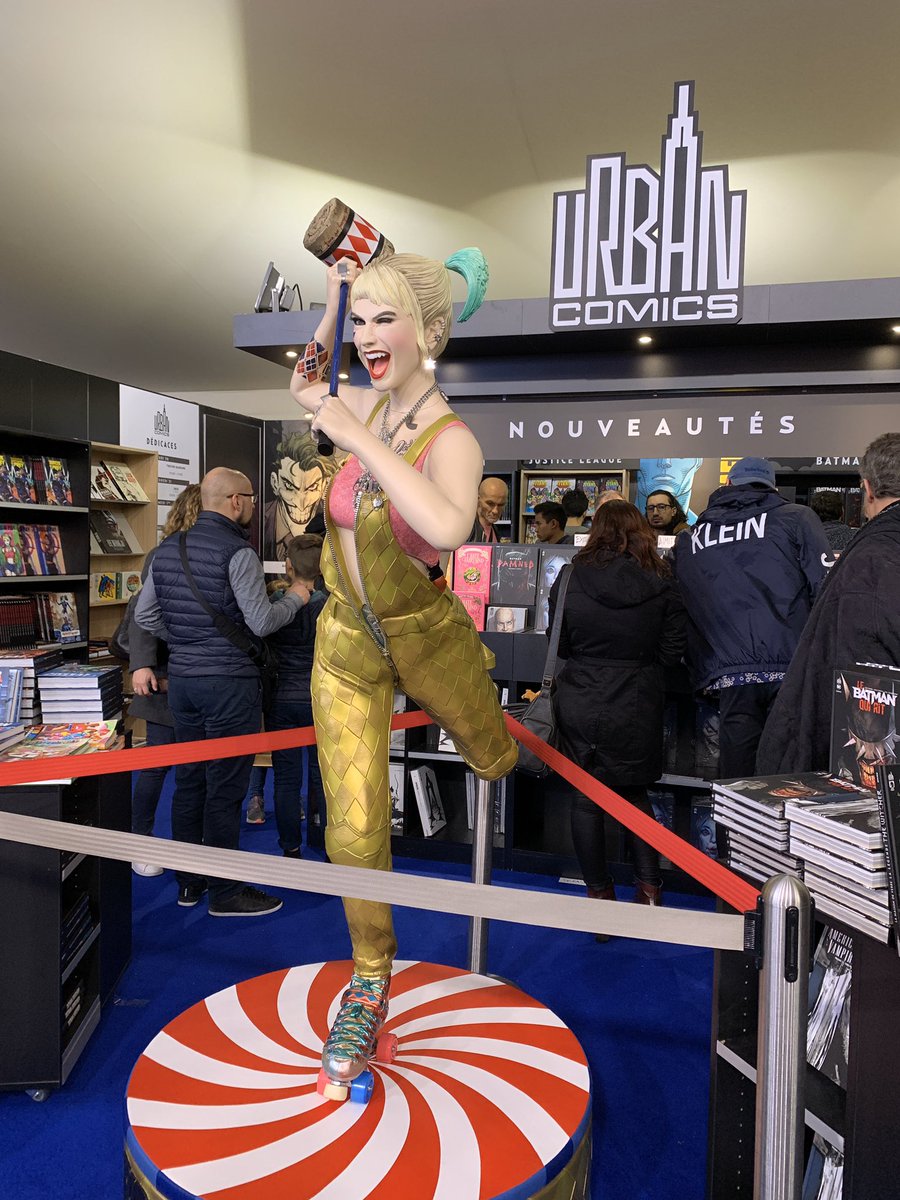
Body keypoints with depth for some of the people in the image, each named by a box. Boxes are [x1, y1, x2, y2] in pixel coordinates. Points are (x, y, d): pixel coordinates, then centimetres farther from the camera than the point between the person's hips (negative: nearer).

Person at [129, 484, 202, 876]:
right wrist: (141, 664, -22)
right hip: (167, 678, -4)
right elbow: (143, 612, -10)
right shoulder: (163, 557, -6)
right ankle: (140, 841, 21)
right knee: (159, 760, 3)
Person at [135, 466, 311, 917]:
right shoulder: (237, 551, -15)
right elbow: (261, 622, -16)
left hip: (181, 678, 8)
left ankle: (187, 882, 27)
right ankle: (224, 892, 12)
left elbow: (145, 615, 11)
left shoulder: (167, 549, 8)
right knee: (224, 789, 1)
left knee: (188, 781, 15)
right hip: (229, 682, -7)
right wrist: (294, 597, 0)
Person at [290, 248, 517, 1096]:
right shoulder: (368, 406, -8)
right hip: (347, 643, 3)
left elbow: (450, 527, -48)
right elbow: (304, 390, 16)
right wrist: (329, 304, 3)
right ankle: (370, 980, 25)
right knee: (353, 830, 1)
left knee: (492, 759, 26)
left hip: (427, 637, -3)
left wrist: (358, 437, -43)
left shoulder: (452, 441, -24)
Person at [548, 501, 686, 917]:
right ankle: (649, 889, 23)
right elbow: (671, 651, -2)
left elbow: (560, 644, 3)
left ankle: (599, 896, 19)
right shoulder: (662, 584, -6)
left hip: (580, 704, -1)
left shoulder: (570, 579, -6)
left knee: (586, 798, 11)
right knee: (634, 794, 20)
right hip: (638, 707, 1)